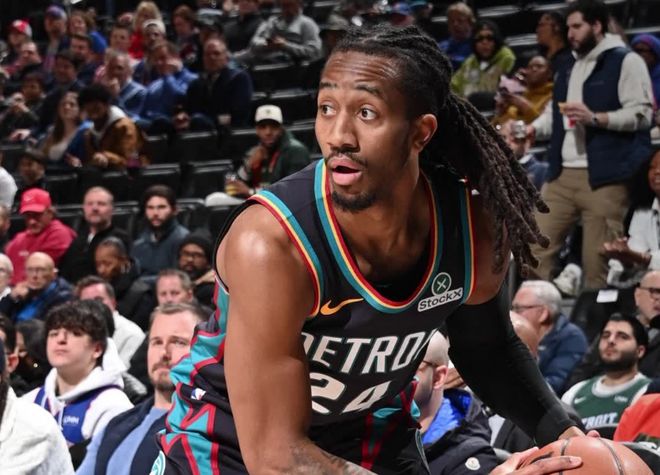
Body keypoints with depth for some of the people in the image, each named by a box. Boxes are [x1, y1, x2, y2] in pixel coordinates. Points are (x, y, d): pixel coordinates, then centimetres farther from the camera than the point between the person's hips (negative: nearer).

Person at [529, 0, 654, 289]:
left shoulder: (626, 62, -2)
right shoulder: (567, 69, 21)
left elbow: (642, 114, -10)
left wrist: (595, 118, -20)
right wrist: (531, 130, 4)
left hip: (604, 178, -7)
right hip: (562, 176, 7)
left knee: (598, 263, -6)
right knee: (534, 251, 3)